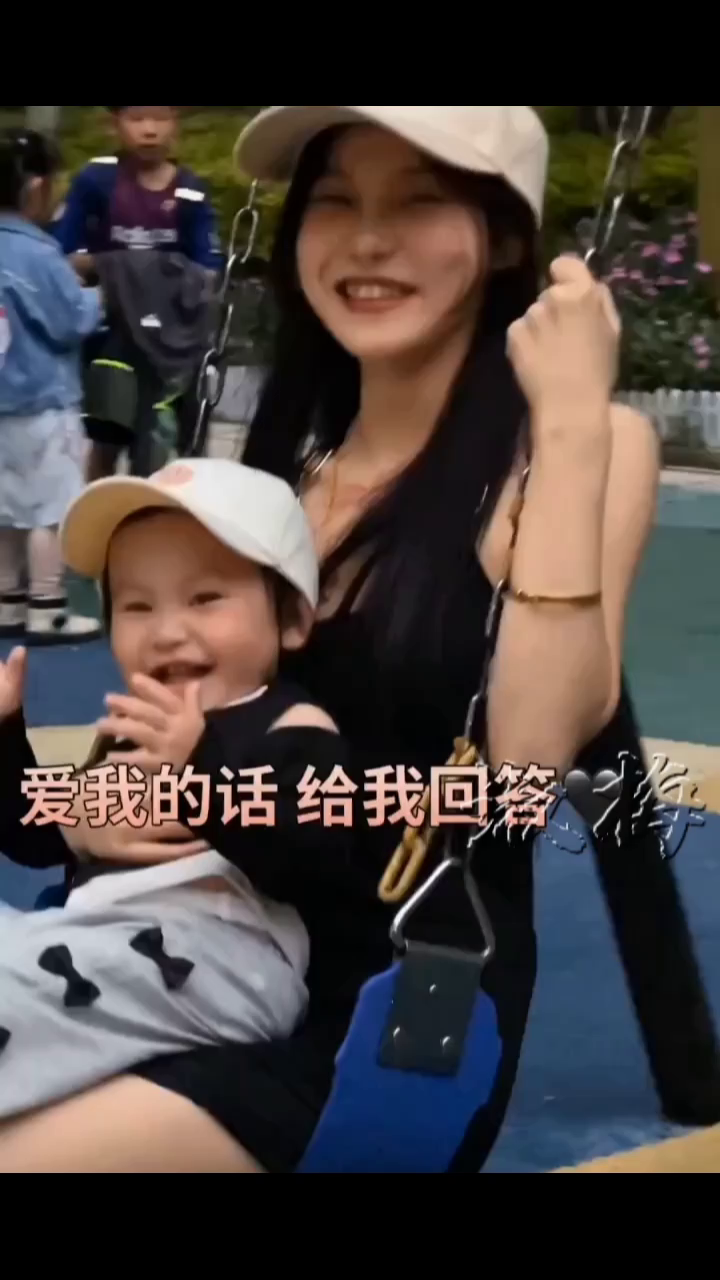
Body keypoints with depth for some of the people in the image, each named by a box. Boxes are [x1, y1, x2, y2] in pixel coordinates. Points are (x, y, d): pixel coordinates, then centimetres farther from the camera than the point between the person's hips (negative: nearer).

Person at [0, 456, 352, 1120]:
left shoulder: (294, 730, 0)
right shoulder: (138, 727, 27)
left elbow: (311, 866, -19)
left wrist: (201, 769, -31)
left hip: (210, 958, -9)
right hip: (93, 938, 9)